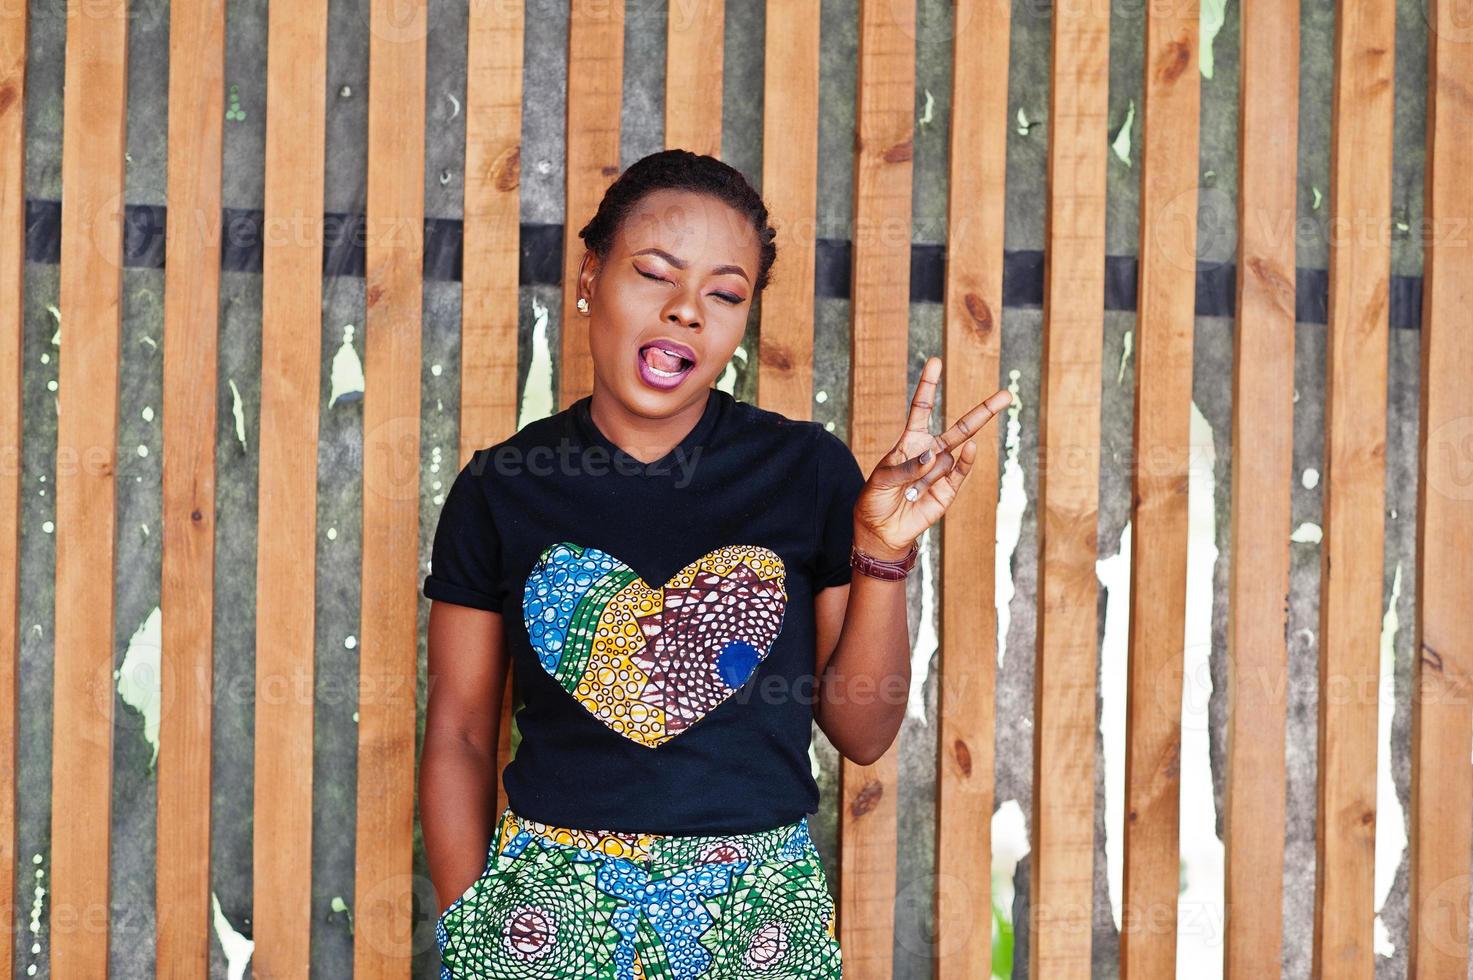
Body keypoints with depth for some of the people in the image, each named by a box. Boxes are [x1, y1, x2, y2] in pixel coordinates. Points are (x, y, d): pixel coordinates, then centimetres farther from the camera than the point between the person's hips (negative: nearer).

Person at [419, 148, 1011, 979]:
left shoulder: (810, 471, -1)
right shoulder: (501, 490, -1)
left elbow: (861, 732, 1)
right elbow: (460, 735, 3)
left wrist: (882, 556, -11)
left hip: (757, 911, 1)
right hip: (550, 906, 0)